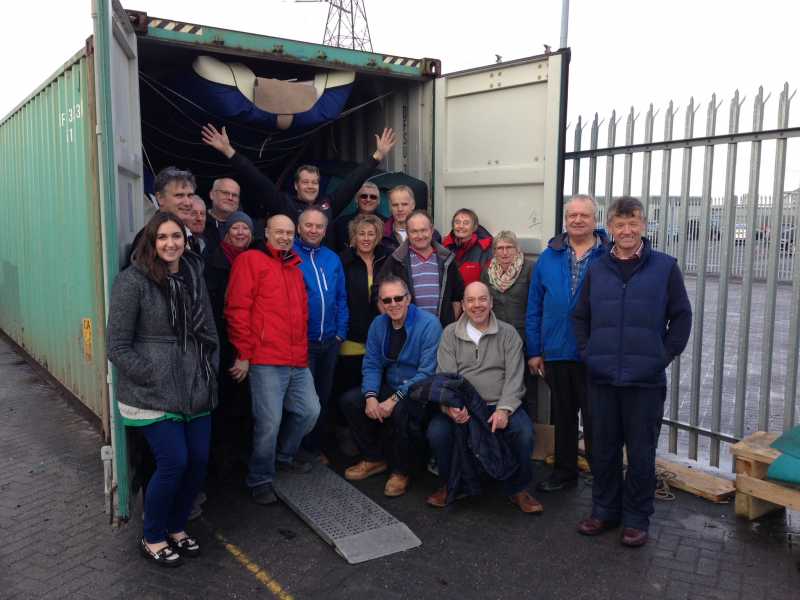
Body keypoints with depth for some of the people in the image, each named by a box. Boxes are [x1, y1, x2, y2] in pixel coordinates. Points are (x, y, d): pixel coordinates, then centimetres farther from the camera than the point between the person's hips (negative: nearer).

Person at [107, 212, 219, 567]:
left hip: (196, 391, 6)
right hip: (152, 395, -6)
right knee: (174, 462, -7)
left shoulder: (193, 276, 7)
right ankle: (152, 539, 19)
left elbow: (209, 330, 15)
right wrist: (157, 379, -13)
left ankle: (177, 527, 32)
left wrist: (210, 372, 5)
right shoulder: (132, 281, -11)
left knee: (199, 460, 7)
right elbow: (118, 348, -11)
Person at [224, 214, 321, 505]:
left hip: (298, 361, 8)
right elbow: (237, 309, -9)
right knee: (269, 421, -6)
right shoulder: (250, 260, -3)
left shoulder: (295, 268, 21)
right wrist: (244, 354, -10)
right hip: (266, 361, -7)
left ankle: (284, 456, 35)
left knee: (309, 411, 11)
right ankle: (260, 480, 14)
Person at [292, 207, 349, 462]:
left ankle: (315, 446, 31)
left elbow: (341, 298, 9)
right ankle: (300, 449, 22)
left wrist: (340, 332, 1)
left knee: (323, 397, 16)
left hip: (329, 342, 5)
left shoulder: (332, 259, 7)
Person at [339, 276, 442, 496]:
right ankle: (375, 459, 8)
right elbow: (371, 365, 3)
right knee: (349, 400, -11)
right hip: (389, 386, 6)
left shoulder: (429, 324, -16)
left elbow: (427, 373, -20)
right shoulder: (378, 324, 3)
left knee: (401, 410, -35)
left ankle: (401, 472, -8)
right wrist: (371, 396, -16)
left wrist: (395, 399, -25)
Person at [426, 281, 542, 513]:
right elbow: (445, 376, -1)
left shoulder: (508, 333, 6)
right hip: (462, 406, 1)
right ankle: (450, 484, 5)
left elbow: (514, 376, -3)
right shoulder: (450, 334, 8)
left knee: (524, 432, -28)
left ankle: (517, 488, 2)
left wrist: (504, 409, -18)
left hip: (501, 405, 0)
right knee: (436, 431, -26)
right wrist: (450, 407, -20)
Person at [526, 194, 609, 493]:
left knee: (595, 419, 6)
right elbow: (534, 308, 5)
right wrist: (534, 351, 3)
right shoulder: (549, 257, 4)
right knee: (563, 415, 17)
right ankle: (565, 470, 33)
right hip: (556, 353, 4)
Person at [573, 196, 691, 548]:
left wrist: (665, 356, -3)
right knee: (603, 449, 12)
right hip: (602, 377, 3)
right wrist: (588, 353, 4)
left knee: (641, 452, 7)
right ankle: (604, 511, 28)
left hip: (646, 379, -2)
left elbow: (681, 316, 2)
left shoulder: (665, 267, 0)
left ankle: (637, 519, 22)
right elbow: (580, 316, 13)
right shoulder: (597, 269, 7)